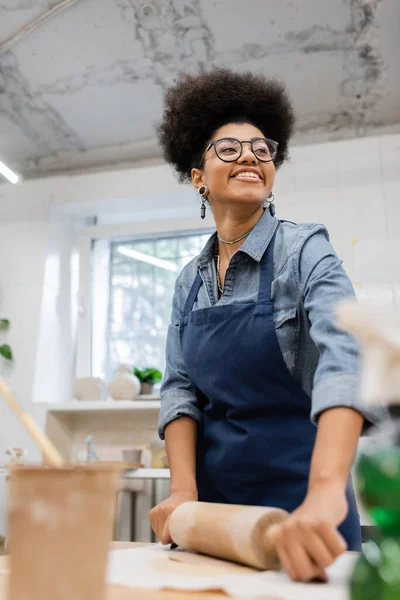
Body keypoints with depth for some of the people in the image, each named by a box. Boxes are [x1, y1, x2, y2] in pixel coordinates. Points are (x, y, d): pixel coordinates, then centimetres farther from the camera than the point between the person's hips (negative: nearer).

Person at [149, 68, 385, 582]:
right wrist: (183, 488, -14)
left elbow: (344, 359, -28)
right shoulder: (190, 281, 5)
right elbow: (179, 387, 1)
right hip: (213, 489, 5)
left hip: (296, 489, -4)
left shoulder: (303, 250, -12)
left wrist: (325, 491, -43)